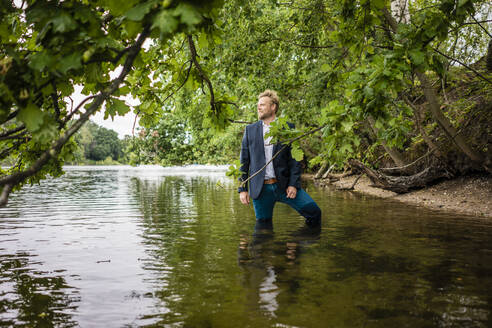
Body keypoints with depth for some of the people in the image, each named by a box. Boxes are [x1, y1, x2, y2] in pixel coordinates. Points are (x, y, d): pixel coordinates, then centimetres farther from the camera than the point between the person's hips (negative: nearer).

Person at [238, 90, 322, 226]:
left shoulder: (288, 128, 5)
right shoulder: (250, 130, 10)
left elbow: (294, 158, 3)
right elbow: (244, 161, 9)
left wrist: (293, 184, -8)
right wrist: (242, 189, 3)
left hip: (284, 185, -1)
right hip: (260, 189, 1)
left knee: (313, 211, -12)